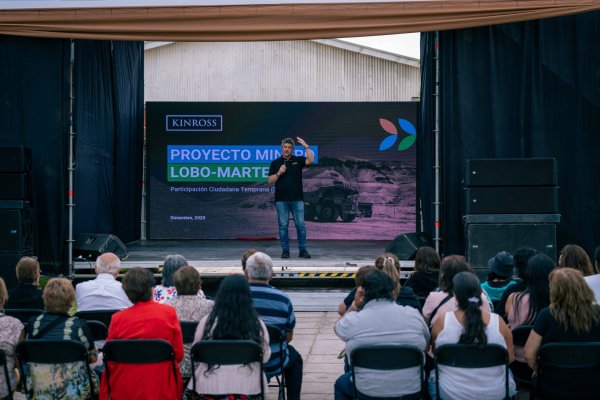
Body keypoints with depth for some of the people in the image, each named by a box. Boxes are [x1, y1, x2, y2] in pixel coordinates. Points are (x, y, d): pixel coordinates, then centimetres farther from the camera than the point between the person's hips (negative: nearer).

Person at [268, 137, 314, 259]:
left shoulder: (298, 160, 8)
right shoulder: (275, 163, 9)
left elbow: (310, 160, -10)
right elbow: (270, 181, 5)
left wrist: (306, 147, -15)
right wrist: (279, 173, -10)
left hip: (297, 199, 0)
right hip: (281, 200, 0)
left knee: (300, 225, 0)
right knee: (283, 226, 2)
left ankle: (303, 250, 6)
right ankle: (285, 250, 10)